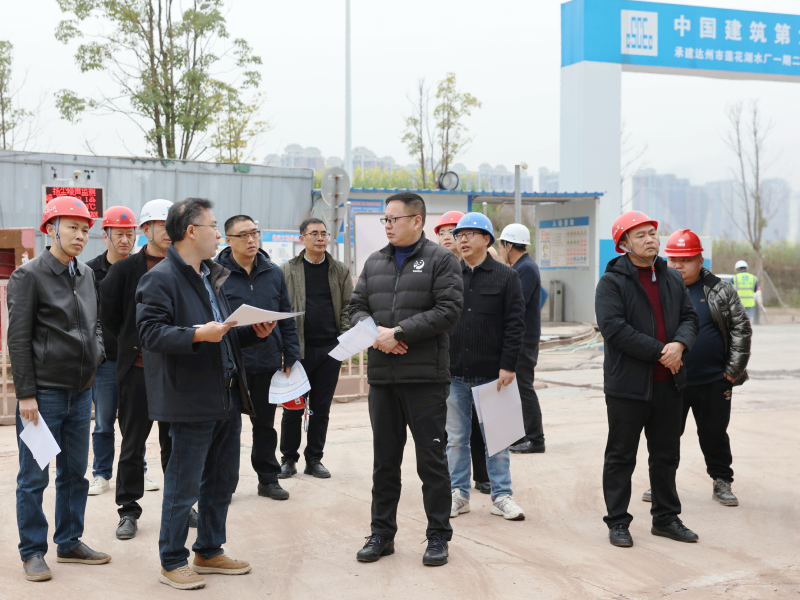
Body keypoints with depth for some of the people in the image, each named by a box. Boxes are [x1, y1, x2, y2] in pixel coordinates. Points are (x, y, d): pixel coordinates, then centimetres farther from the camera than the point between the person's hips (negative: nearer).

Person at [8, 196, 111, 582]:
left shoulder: (87, 274, 12)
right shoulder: (29, 275, -8)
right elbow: (18, 339, -11)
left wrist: (96, 351, 2)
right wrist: (26, 394, -14)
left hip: (81, 390, 7)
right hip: (44, 392, -7)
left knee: (75, 473, 13)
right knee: (34, 477, 2)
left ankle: (70, 542, 24)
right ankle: (33, 552, 12)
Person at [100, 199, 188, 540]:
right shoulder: (125, 270, -2)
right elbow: (109, 317, 4)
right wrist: (133, 347, 4)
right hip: (137, 370, -2)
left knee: (175, 441, 12)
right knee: (133, 443, 5)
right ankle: (129, 511, 15)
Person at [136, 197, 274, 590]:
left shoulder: (210, 277, 19)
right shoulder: (160, 278, -10)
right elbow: (151, 332, -20)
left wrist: (254, 333, 8)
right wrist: (197, 334, -30)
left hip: (227, 397, 9)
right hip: (191, 401, -9)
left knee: (222, 482, 16)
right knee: (184, 485, 0)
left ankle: (209, 552, 30)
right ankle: (172, 563, 13)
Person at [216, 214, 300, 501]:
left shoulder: (274, 273, 8)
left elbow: (287, 320, 11)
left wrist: (291, 358, 6)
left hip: (268, 362, 4)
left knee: (265, 424, 14)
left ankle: (268, 479, 25)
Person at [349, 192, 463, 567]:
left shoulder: (440, 260, -3)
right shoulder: (374, 263, 14)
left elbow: (449, 311, -13)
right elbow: (357, 308, 12)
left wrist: (398, 331, -16)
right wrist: (374, 333, -10)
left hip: (425, 377, -5)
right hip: (382, 378, 5)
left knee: (432, 459, 3)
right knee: (384, 460, 12)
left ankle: (438, 536, 15)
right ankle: (382, 533, 24)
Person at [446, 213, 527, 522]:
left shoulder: (506, 276, 1)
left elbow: (515, 324, -4)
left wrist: (508, 365, -12)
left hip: (491, 372, -2)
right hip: (453, 373, 2)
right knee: (456, 438, 9)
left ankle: (501, 496, 14)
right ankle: (458, 494, 19)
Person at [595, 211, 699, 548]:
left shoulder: (672, 279, 12)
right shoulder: (612, 282, -8)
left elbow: (689, 317, 11)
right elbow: (614, 327, -19)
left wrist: (680, 344, -12)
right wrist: (659, 352, -18)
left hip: (667, 383, 6)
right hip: (627, 383, -6)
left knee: (666, 455, 15)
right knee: (621, 457, 3)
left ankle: (665, 518, 28)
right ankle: (617, 522, 14)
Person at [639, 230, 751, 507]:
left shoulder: (720, 291, 1)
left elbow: (741, 329, 2)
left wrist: (733, 371, -2)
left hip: (714, 381, -1)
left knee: (715, 434, 10)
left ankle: (722, 482, 25)